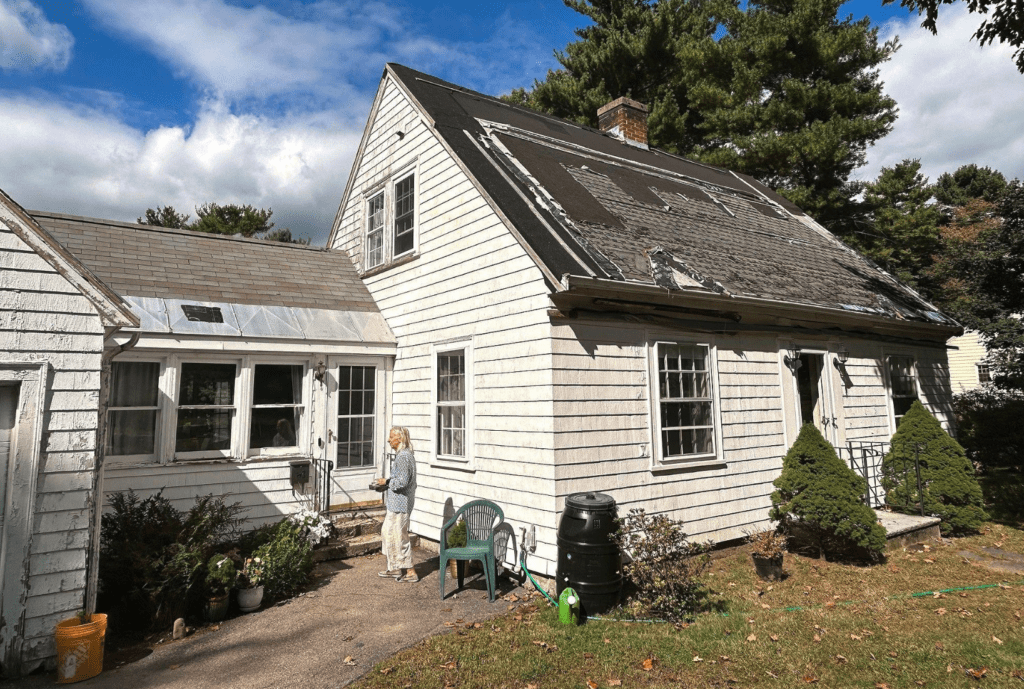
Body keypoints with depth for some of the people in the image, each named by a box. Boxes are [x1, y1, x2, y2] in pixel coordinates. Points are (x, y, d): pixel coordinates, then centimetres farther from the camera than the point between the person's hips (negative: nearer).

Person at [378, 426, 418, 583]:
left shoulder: (403, 457, -19)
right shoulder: (403, 455, 13)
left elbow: (402, 481, -24)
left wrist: (387, 482, -12)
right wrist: (386, 483, 13)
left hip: (400, 503, -11)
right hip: (395, 503, 11)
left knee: (399, 535, -3)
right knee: (387, 532, 18)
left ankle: (410, 572, 6)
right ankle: (395, 568, 30)